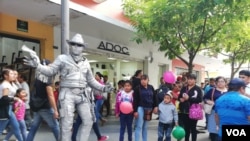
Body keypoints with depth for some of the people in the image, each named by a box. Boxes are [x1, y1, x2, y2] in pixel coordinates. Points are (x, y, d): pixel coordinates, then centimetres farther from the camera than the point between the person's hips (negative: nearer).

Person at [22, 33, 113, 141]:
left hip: (81, 95, 5)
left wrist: (103, 88, 12)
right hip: (67, 94, -5)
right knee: (67, 124, -4)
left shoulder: (85, 62, 14)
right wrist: (37, 65, -19)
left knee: (88, 122, 8)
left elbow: (91, 80, 20)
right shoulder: (63, 58, 2)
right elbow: (50, 71, -3)